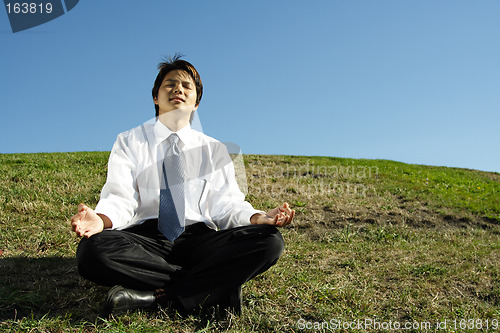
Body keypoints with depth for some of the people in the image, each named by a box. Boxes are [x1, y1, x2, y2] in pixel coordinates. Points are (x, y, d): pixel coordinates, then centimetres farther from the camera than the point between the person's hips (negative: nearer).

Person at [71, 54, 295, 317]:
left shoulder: (214, 149, 17)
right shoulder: (129, 143, 14)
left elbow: (226, 204, 6)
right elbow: (120, 199, 0)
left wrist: (259, 217, -16)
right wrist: (101, 220, -24)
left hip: (198, 239, 1)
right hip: (144, 240, -1)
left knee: (269, 240, -24)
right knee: (92, 249, -33)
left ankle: (151, 297, -26)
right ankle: (214, 286, -22)